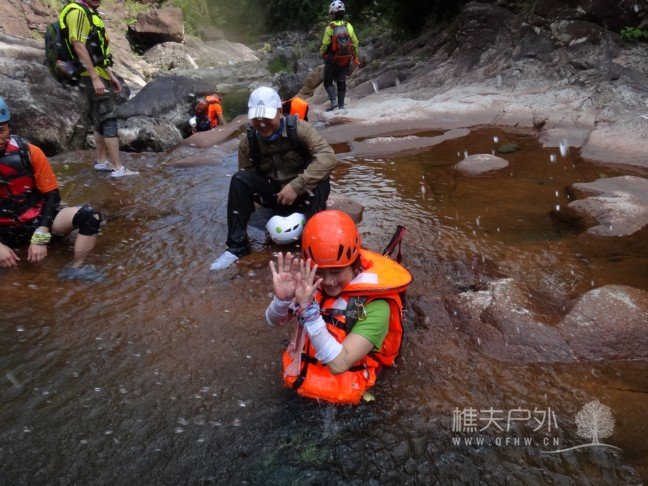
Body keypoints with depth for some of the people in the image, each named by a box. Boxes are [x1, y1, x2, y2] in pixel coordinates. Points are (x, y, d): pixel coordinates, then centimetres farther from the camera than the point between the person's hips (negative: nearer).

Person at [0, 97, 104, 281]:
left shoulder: (29, 152, -14)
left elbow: (52, 194, -9)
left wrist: (40, 237, -19)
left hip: (37, 219, 0)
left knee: (90, 216, -24)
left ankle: (75, 269, -7)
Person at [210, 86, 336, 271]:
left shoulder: (298, 128, -20)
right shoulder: (248, 142, -10)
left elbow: (328, 157, -33)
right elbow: (245, 183, -3)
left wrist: (296, 185, -39)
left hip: (303, 193, -3)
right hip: (273, 193, 3)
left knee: (319, 184, -36)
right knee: (239, 179, -22)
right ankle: (237, 246, -16)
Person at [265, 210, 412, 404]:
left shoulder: (374, 305, -28)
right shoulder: (310, 280, -15)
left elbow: (338, 363, -34)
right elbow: (273, 321, -8)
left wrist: (308, 308, -43)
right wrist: (282, 298, -31)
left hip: (341, 390, -3)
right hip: (301, 372, 4)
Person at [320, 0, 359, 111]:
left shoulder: (330, 28, -15)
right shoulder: (348, 26, -4)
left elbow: (325, 44, -12)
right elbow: (355, 42, 0)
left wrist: (321, 52, 8)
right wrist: (355, 57, 12)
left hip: (332, 60, -4)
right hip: (346, 60, 4)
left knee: (328, 81, 11)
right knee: (341, 82, 16)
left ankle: (333, 100, -7)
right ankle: (341, 105, 17)